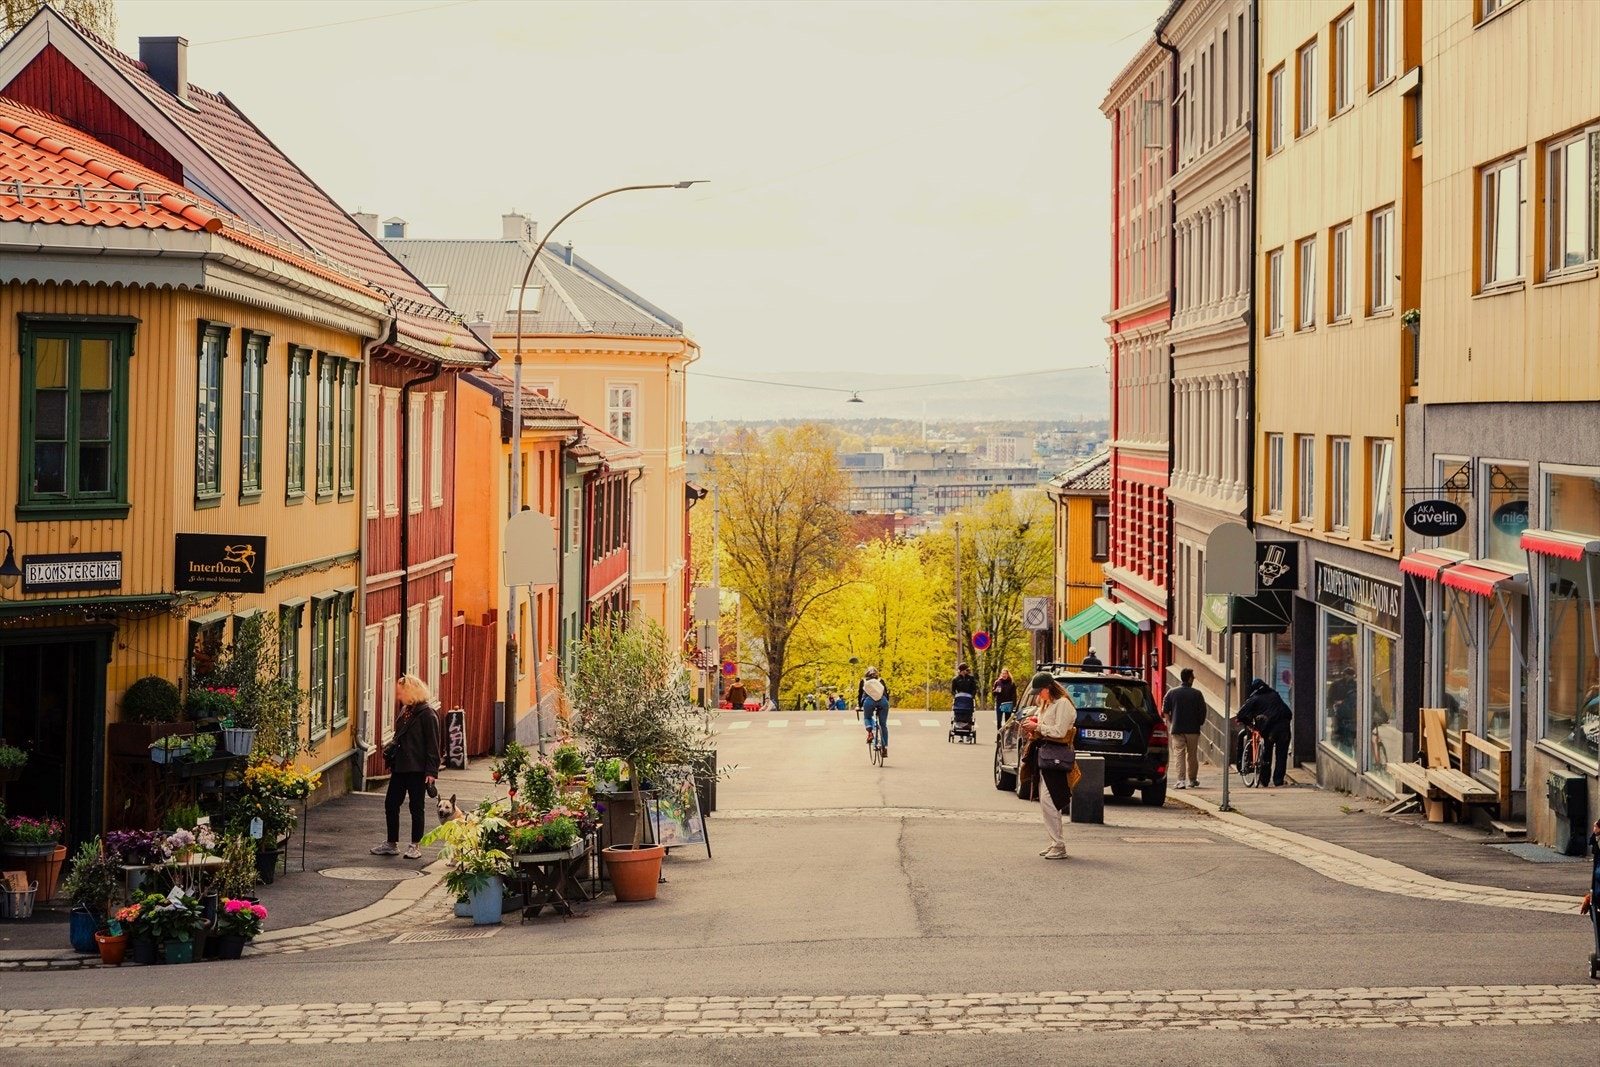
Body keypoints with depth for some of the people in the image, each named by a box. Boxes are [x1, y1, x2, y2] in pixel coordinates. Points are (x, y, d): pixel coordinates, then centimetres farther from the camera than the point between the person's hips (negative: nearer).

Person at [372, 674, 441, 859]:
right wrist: (391, 761, 17)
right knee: (390, 803, 9)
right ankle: (391, 844, 18)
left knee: (416, 807, 2)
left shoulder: (427, 714, -13)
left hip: (417, 769, -8)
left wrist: (431, 771, -19)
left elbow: (432, 744, -15)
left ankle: (416, 846, 11)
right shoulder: (404, 711, 13)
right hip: (400, 766, 8)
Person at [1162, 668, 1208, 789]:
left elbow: (1165, 711, 0)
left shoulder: (1171, 693, 0)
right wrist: (1199, 723, 13)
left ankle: (1181, 780, -11)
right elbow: (1203, 711, -4)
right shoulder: (1197, 694, -4)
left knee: (1179, 754, -1)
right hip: (1193, 729, 0)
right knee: (1192, 754, 11)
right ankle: (1192, 780, 21)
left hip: (1177, 729, 0)